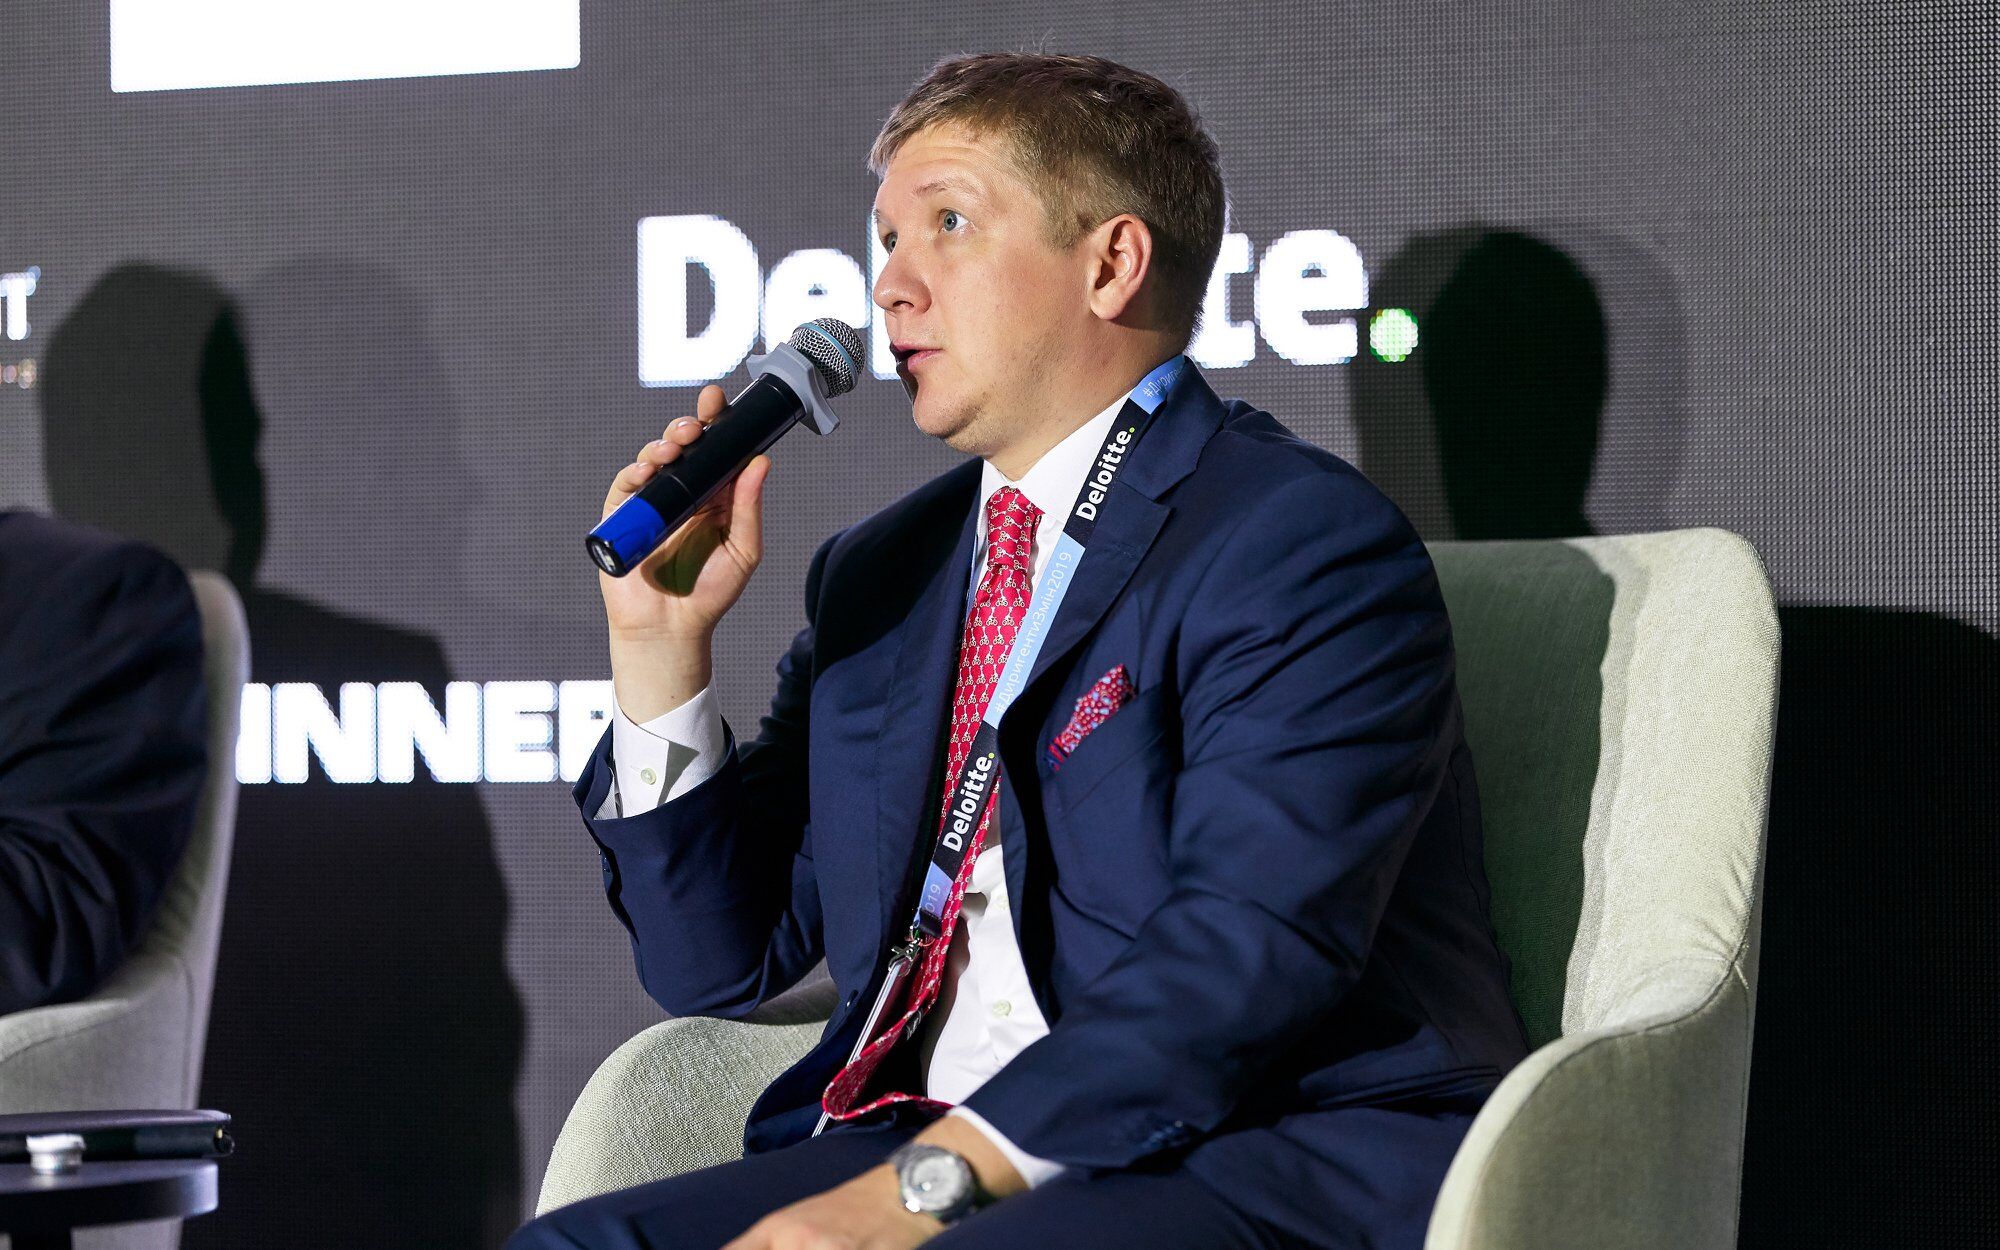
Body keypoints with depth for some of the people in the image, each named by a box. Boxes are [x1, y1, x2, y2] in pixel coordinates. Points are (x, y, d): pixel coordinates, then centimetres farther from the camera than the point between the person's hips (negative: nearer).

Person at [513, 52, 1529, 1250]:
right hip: (924, 1151, 7)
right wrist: (663, 642, 6)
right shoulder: (881, 576, 19)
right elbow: (717, 967, 19)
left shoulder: (1305, 539, -5)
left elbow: (1251, 945, -19)